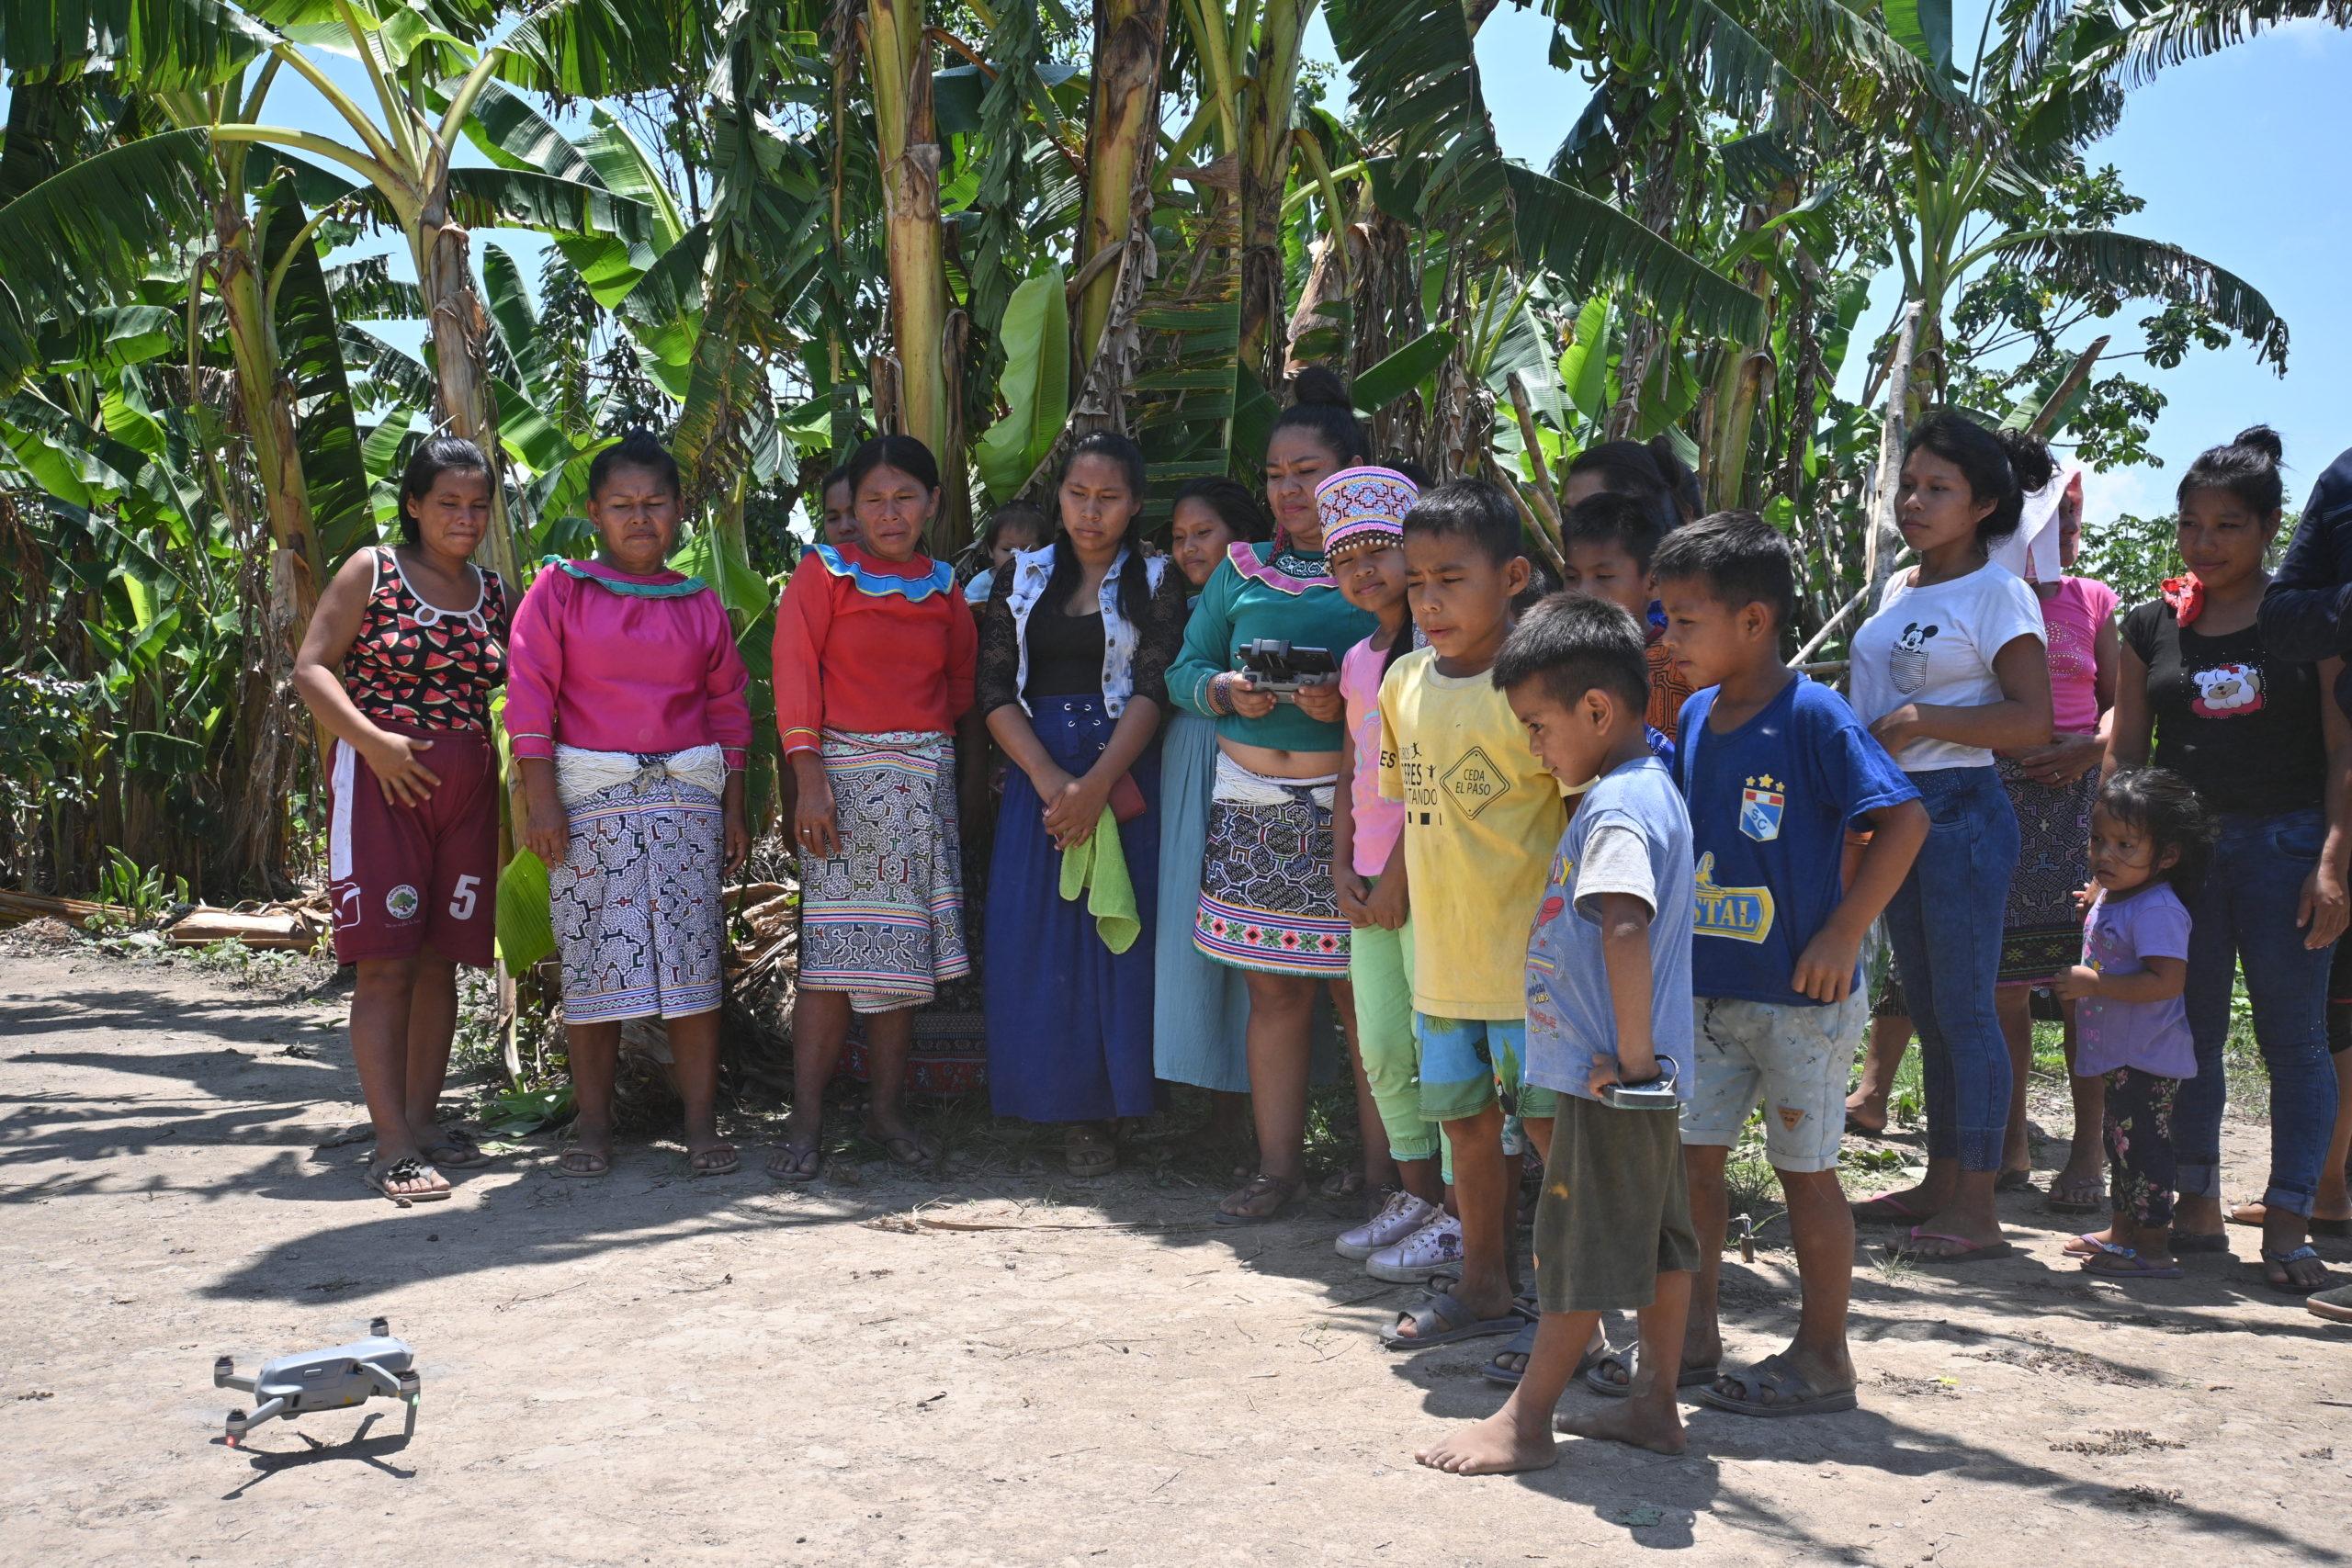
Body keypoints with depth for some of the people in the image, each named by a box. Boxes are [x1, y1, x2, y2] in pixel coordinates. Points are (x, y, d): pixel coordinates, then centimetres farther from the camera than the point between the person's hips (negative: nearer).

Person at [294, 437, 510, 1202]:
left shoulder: (493, 591, 12)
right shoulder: (371, 570, 0)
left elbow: (510, 686, 17)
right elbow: (311, 668, -4)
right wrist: (372, 741, -17)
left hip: (468, 790, 5)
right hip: (380, 784, -5)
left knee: (441, 960, 9)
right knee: (386, 961, -7)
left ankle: (424, 1118, 19)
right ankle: (392, 1144, -6)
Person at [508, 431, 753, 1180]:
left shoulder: (699, 604, 12)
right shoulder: (559, 590, 4)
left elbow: (728, 708, 14)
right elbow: (530, 695, -1)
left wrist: (734, 808, 9)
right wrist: (540, 800, -9)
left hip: (687, 794, 2)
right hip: (589, 798, -2)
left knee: (694, 961, -2)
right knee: (592, 962, 0)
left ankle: (702, 1126, 3)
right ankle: (593, 1128, 9)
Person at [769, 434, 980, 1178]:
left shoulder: (942, 584, 14)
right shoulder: (824, 571, 1)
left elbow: (963, 683, 17)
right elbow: (795, 673, -6)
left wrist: (970, 772, 7)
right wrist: (809, 778, -14)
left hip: (927, 775, 4)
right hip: (848, 770, -4)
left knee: (906, 947, 5)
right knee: (836, 948, -8)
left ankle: (887, 1108, 15)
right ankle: (806, 1122, -2)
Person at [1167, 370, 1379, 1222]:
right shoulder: (1242, 568, 14)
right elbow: (1185, 669, 14)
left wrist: (1352, 703, -22)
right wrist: (1226, 691, -7)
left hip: (1352, 804, -4)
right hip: (1251, 802, 4)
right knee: (1272, 987, 9)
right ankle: (1278, 1165, 19)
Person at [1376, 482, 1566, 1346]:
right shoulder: (1404, 682, 6)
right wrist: (1393, 877, 13)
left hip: (1528, 958, -7)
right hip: (1441, 954, 7)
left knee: (1553, 1128, 3)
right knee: (1468, 1122, 18)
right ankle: (1484, 1286, 34)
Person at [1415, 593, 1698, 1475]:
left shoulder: (1617, 807, -20)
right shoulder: (1646, 788, 12)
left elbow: (1625, 929, -36)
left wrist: (1632, 1055, -29)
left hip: (1605, 1080, -10)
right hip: (1643, 1078, 10)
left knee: (1583, 1247, 0)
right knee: (1656, 1236, 16)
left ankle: (1525, 1421, 11)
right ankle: (1654, 1404, 27)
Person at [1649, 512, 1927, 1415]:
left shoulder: (1812, 716, -16)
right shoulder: (1696, 717, 6)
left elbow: (1904, 819, -19)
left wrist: (1842, 935, -20)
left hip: (1802, 996, -7)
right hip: (1711, 991, 7)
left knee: (1804, 1169, 4)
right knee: (1689, 1154, 11)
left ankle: (1823, 1357, 18)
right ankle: (1693, 1331, 26)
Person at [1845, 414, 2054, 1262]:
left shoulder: (1998, 595, -9)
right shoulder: (1899, 589, 14)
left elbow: (2033, 718, -17)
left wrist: (1921, 720, -19)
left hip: (1960, 810, -8)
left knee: (1964, 1007, -5)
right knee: (1926, 1006, 13)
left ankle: (1976, 1206, 1)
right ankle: (1940, 1182, 23)